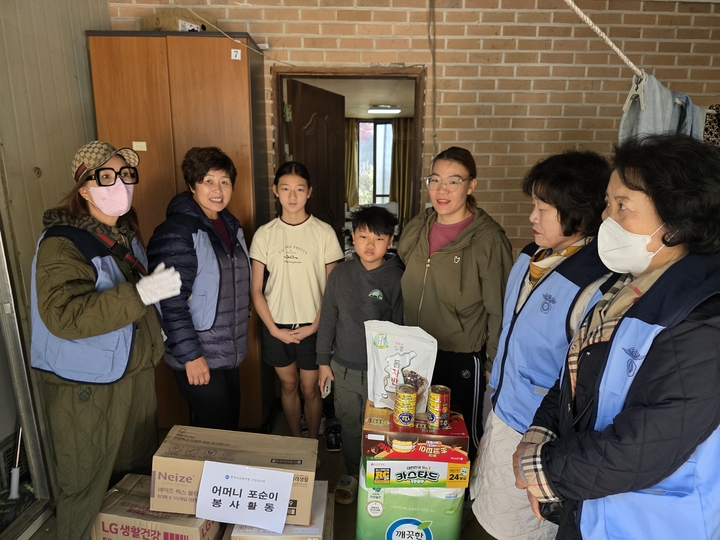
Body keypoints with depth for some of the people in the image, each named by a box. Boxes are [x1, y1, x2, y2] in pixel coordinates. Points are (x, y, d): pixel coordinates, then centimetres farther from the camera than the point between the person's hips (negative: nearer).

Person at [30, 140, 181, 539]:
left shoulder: (124, 232, 7)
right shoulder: (62, 243, -18)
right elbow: (63, 316, -32)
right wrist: (140, 293, -39)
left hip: (135, 373, 8)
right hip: (85, 386, -7)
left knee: (142, 471, 20)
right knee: (88, 485, 9)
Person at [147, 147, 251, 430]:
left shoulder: (231, 225, 9)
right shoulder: (176, 231, -17)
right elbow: (171, 301, -20)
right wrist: (189, 354, -20)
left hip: (229, 352, 8)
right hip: (198, 356, -8)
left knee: (231, 426, 18)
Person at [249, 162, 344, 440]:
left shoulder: (324, 232, -7)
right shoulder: (264, 234, -2)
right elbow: (256, 290, -1)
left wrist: (315, 325, -10)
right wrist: (274, 329, -7)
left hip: (312, 327, -2)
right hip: (276, 327, 2)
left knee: (310, 389, 9)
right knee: (288, 384, 17)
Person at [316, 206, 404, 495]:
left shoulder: (396, 278, -11)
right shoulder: (341, 273, -3)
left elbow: (400, 325, -6)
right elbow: (328, 318, 4)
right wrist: (323, 361, 5)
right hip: (344, 368, 3)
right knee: (349, 425, 18)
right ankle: (352, 474, 41)